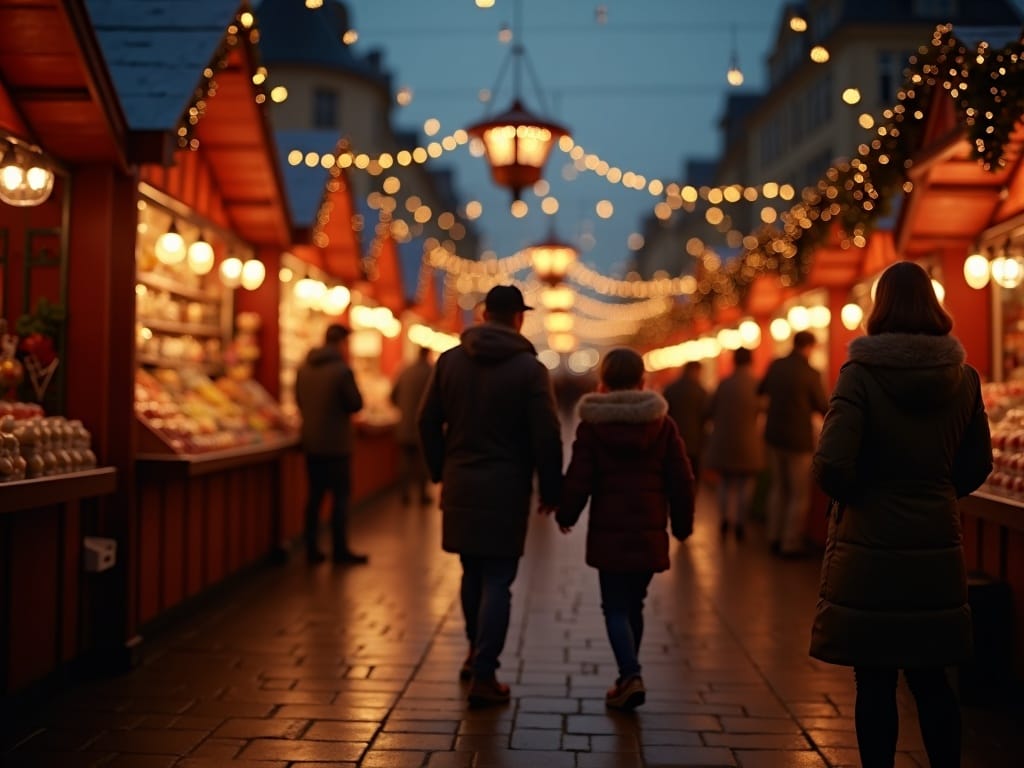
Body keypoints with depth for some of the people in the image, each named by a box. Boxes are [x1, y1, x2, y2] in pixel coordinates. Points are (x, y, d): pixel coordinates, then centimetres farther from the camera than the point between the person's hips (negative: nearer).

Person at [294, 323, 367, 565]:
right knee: (340, 496, 2)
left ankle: (312, 549, 13)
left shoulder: (303, 368, 5)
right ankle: (339, 550, 5)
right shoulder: (342, 370, -15)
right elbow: (356, 404, -11)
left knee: (315, 495, 11)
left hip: (311, 443, 6)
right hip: (336, 444, -6)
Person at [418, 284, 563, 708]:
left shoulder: (449, 361, 3)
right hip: (505, 488, -4)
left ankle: (477, 653, 34)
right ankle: (483, 677, 1)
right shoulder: (529, 368, -9)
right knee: (497, 582, 1)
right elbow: (546, 437, -10)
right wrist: (551, 490, 0)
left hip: (460, 486, 4)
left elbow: (428, 422, 6)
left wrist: (441, 471, 17)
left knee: (473, 573, 20)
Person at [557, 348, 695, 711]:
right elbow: (681, 480, 4)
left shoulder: (592, 426, -4)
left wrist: (566, 515, 11)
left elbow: (578, 480, -6)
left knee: (616, 608, 2)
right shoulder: (662, 424, 3)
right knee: (633, 605, 16)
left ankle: (630, 675, -15)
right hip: (650, 533, 3)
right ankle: (628, 676, 24)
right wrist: (682, 524, 15)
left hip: (609, 533, -3)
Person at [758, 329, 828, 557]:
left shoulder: (775, 366, -2)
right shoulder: (810, 373, -17)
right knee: (799, 495, 5)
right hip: (799, 440, -6)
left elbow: (760, 392, 15)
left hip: (774, 436, 6)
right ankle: (791, 544, 6)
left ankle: (774, 537, 23)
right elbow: (822, 407, -6)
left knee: (778, 488, 18)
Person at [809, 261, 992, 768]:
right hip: (938, 547, 4)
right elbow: (978, 465, 10)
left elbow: (832, 464, -19)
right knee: (930, 678, 16)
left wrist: (851, 495, 0)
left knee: (875, 681, 6)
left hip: (869, 549, -4)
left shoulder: (861, 374, -12)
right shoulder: (963, 377, 2)